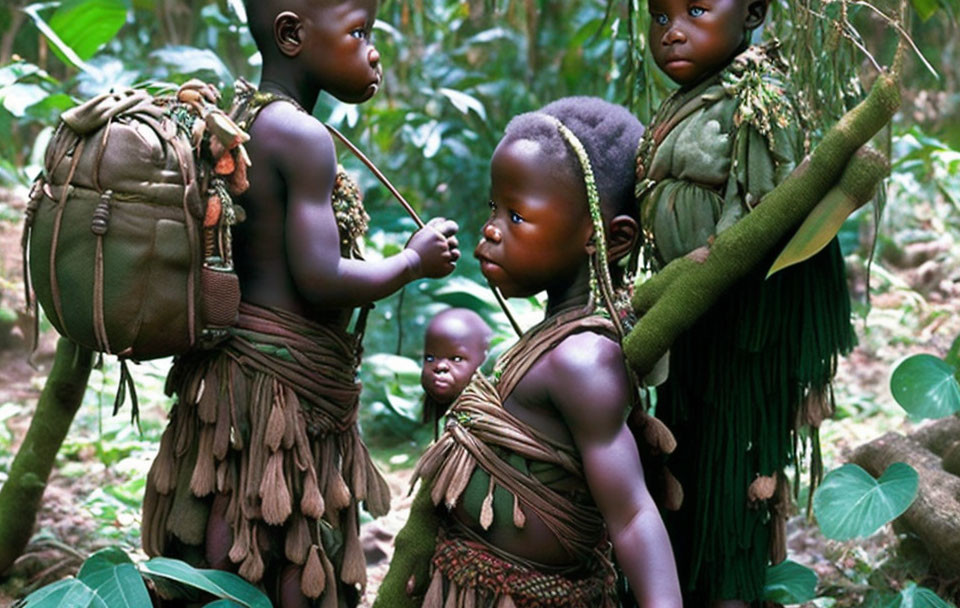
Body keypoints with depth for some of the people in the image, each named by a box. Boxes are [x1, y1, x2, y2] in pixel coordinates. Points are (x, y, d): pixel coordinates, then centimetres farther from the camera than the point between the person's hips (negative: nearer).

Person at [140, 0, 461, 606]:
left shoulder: (238, 119, 12)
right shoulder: (303, 137, -16)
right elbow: (320, 280, -19)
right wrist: (414, 260, -6)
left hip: (230, 370, 9)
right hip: (283, 393, -9)